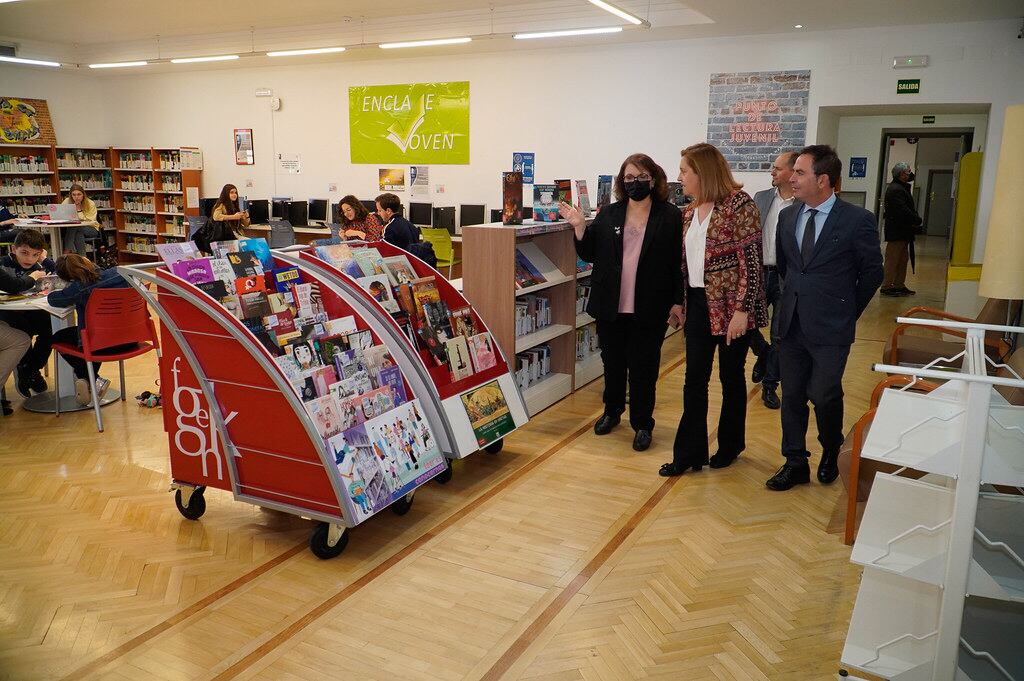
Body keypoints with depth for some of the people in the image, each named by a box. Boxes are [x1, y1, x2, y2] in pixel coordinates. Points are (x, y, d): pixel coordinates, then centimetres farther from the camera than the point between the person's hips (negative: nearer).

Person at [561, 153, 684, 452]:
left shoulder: (670, 216, -3)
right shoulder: (609, 214, 6)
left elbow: (679, 261, -4)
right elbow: (589, 254, 6)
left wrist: (678, 301, -6)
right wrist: (579, 226, -8)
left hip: (649, 309, -3)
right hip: (611, 306, 3)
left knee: (643, 369, 4)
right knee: (612, 363, 16)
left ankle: (643, 424, 18)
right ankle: (612, 411, 36)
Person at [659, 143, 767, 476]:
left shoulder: (739, 204, -11)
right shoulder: (690, 213, 10)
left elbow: (750, 261, -15)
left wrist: (742, 310, -19)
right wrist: (681, 304, 12)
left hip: (730, 306, -6)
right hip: (699, 304, 6)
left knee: (730, 376, 9)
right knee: (694, 379, 6)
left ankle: (730, 445, 27)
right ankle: (690, 452, 13)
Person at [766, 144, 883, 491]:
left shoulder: (857, 220, -10)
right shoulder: (787, 216, 5)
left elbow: (872, 273, 0)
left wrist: (848, 311, 4)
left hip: (830, 328, -4)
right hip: (791, 323, 5)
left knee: (824, 395, -1)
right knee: (792, 396, 9)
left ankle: (830, 453, 29)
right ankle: (796, 464, 23)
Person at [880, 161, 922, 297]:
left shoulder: (901, 187, 18)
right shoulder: (895, 189, -16)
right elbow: (903, 211, -22)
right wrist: (917, 220, -12)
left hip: (903, 231, 11)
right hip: (896, 231, -11)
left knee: (903, 259, 14)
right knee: (892, 259, -6)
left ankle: (899, 285, 21)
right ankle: (887, 287, -1)